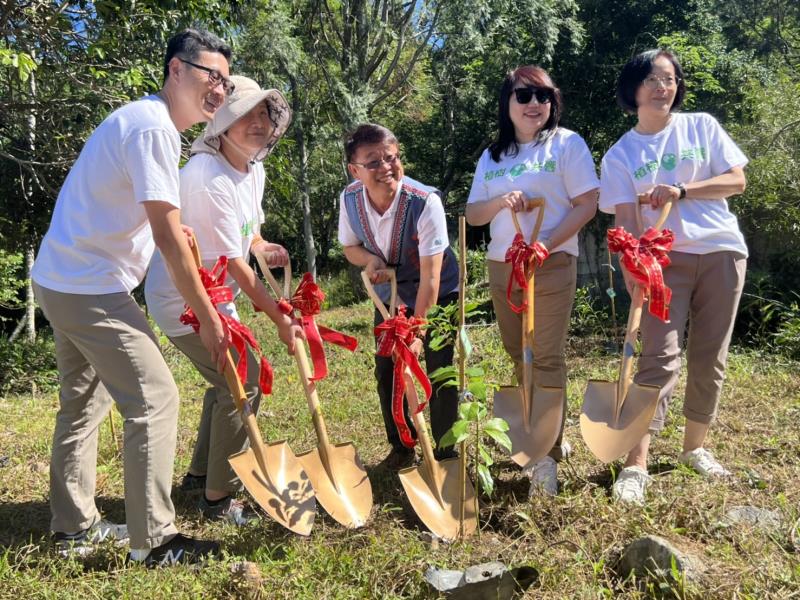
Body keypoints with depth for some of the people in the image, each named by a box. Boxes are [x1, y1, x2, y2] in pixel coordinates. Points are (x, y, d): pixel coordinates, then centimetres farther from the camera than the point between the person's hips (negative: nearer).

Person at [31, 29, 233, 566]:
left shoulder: (146, 121, 15)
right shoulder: (153, 126, -17)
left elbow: (158, 224, 19)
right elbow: (169, 238, -20)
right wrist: (208, 317, -15)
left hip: (64, 281, 11)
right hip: (91, 290, -11)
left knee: (84, 404, 18)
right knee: (156, 399, -7)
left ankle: (75, 527, 32)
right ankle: (153, 540, 2)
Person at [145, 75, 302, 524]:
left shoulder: (254, 170, 3)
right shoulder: (210, 178, -26)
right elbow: (233, 263, -25)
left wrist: (264, 247, -10)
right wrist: (281, 320, -21)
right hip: (184, 300, -9)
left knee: (228, 380, 18)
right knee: (245, 382, -9)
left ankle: (201, 474, 36)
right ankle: (220, 497, 6)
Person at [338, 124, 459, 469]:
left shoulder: (425, 202, -32)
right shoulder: (349, 199, -16)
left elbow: (430, 278, -32)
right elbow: (350, 247, 3)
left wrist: (416, 332, -33)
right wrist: (370, 259, -21)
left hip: (436, 296, -4)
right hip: (389, 296, 5)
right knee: (386, 373, 9)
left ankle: (446, 453, 18)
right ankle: (401, 446, 30)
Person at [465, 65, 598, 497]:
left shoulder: (566, 143, 0)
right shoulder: (491, 157, 14)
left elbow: (587, 204, -7)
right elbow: (472, 214, 10)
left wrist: (546, 244, -19)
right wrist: (500, 201, -12)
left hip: (551, 265, -5)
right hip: (500, 268, 5)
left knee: (547, 359, -8)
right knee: (518, 358, 11)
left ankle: (547, 455, -3)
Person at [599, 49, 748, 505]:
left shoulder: (702, 126, 7)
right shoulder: (621, 154, 2)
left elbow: (736, 180, 1)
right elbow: (625, 219, -6)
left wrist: (680, 190, -14)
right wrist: (632, 271, -19)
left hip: (721, 251, 2)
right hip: (665, 259, -2)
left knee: (710, 357, 6)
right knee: (661, 357, -12)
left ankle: (696, 446, 22)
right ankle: (637, 464, -11)